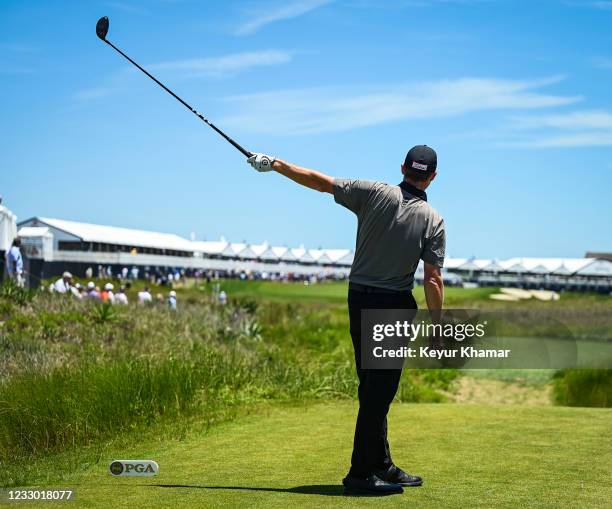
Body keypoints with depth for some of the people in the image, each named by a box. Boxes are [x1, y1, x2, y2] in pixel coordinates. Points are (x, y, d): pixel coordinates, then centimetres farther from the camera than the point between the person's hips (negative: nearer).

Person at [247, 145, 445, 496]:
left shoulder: (374, 193, -4)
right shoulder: (433, 220, -8)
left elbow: (319, 181, 0)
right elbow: (433, 279, -11)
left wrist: (276, 164, 11)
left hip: (359, 299, 5)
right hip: (395, 307, -4)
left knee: (372, 388, 12)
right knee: (379, 391, -2)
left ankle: (383, 466, 23)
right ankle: (361, 473, -1)